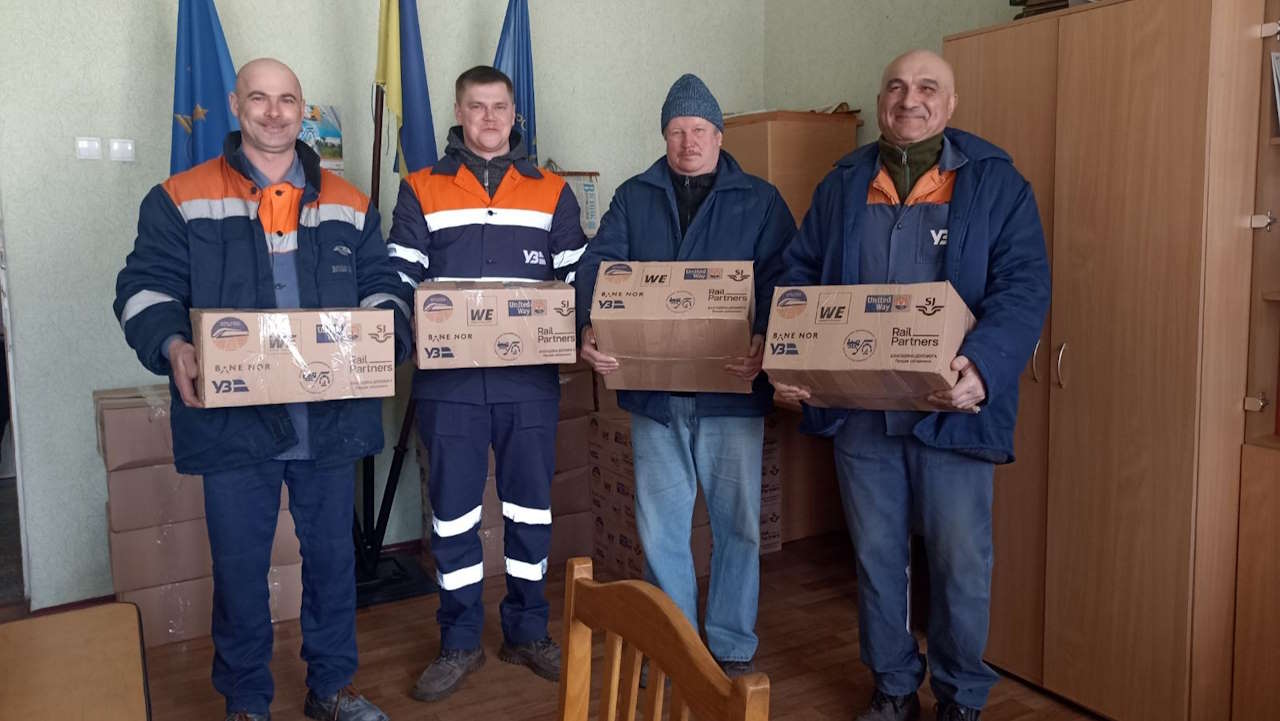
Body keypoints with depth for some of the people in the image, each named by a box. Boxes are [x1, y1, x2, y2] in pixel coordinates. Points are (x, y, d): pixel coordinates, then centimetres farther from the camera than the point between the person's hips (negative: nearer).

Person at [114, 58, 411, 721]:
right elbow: (145, 289, -2)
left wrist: (385, 334, -9)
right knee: (239, 567, 8)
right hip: (234, 422, -2)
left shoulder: (347, 204, 11)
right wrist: (172, 345, -22)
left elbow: (381, 287, 12)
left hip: (332, 419, 3)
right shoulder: (182, 200, 2)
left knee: (333, 558, 13)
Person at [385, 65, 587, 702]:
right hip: (448, 380, -1)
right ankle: (459, 641, 21)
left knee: (530, 506, 9)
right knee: (453, 510, 6)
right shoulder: (422, 191, 7)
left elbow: (579, 282, 8)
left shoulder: (552, 193, 10)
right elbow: (398, 280, 4)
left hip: (530, 379, 1)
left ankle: (527, 631, 26)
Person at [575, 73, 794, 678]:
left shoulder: (760, 200, 6)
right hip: (652, 387, 2)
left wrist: (765, 339, -25)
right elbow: (598, 265, -1)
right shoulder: (634, 197, 11)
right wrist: (590, 328, -21)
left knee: (737, 522, 7)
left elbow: (779, 278, -6)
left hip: (732, 388, -1)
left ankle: (731, 646, 24)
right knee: (659, 525, 10)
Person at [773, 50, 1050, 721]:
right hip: (858, 408, 3)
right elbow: (801, 273, 9)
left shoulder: (995, 182, -2)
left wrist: (984, 366, -27)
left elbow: (1024, 287, -9)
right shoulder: (843, 185, 9)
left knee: (960, 560, 7)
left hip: (951, 409, -3)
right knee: (875, 555, 14)